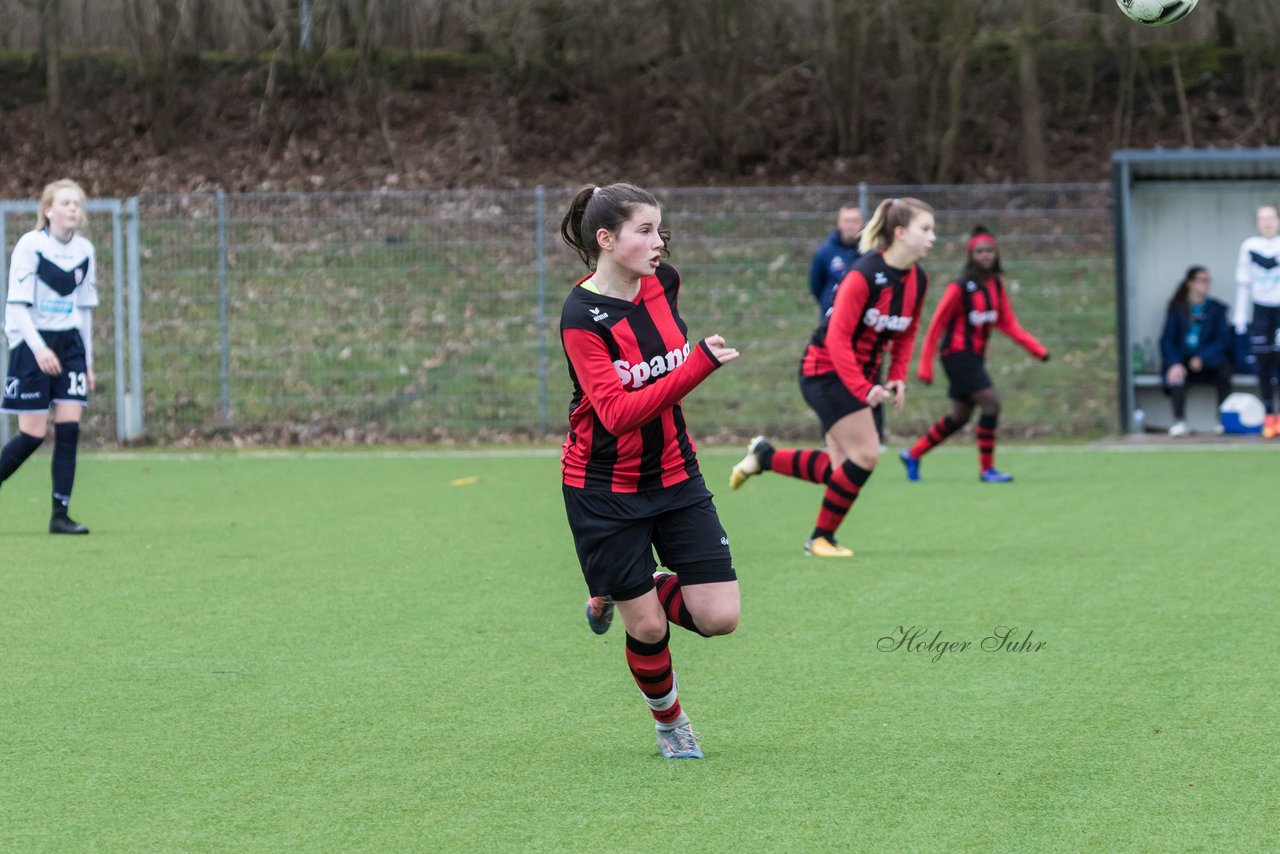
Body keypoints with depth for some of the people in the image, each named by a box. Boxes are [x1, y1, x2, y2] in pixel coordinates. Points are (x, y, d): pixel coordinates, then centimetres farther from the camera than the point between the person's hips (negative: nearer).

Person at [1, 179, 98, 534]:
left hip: (70, 344, 5)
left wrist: (88, 360, 14)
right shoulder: (30, 245, -10)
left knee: (69, 427, -5)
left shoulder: (84, 250, 7)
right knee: (33, 433, -7)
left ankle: (60, 515, -2)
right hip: (32, 343, -5)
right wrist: (38, 348, -26)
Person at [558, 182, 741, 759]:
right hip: (604, 490, -5)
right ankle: (669, 721, 28)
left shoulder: (663, 282, -2)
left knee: (718, 617, -4)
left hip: (675, 475, 6)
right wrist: (698, 364, -37)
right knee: (648, 627, -1)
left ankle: (615, 595, 25)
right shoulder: (581, 317, -21)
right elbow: (619, 413, -30)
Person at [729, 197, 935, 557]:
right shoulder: (864, 275, -23)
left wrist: (898, 378, 0)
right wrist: (862, 390, -31)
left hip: (863, 375, 8)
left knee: (839, 470, 4)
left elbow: (906, 335, 14)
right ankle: (821, 538, 2)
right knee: (865, 454, -14)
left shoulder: (918, 280, 1)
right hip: (826, 369, -8)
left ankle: (763, 455, 25)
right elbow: (838, 337, -25)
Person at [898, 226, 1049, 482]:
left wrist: (1036, 348, -2)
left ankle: (913, 455, 29)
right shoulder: (959, 287, -14)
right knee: (991, 402, -17)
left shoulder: (996, 285, 7)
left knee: (960, 416, 13)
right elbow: (936, 325, -11)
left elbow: (1008, 324, 10)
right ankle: (986, 469, -9)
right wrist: (925, 365, -11)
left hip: (976, 356, 8)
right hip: (958, 354, -8)